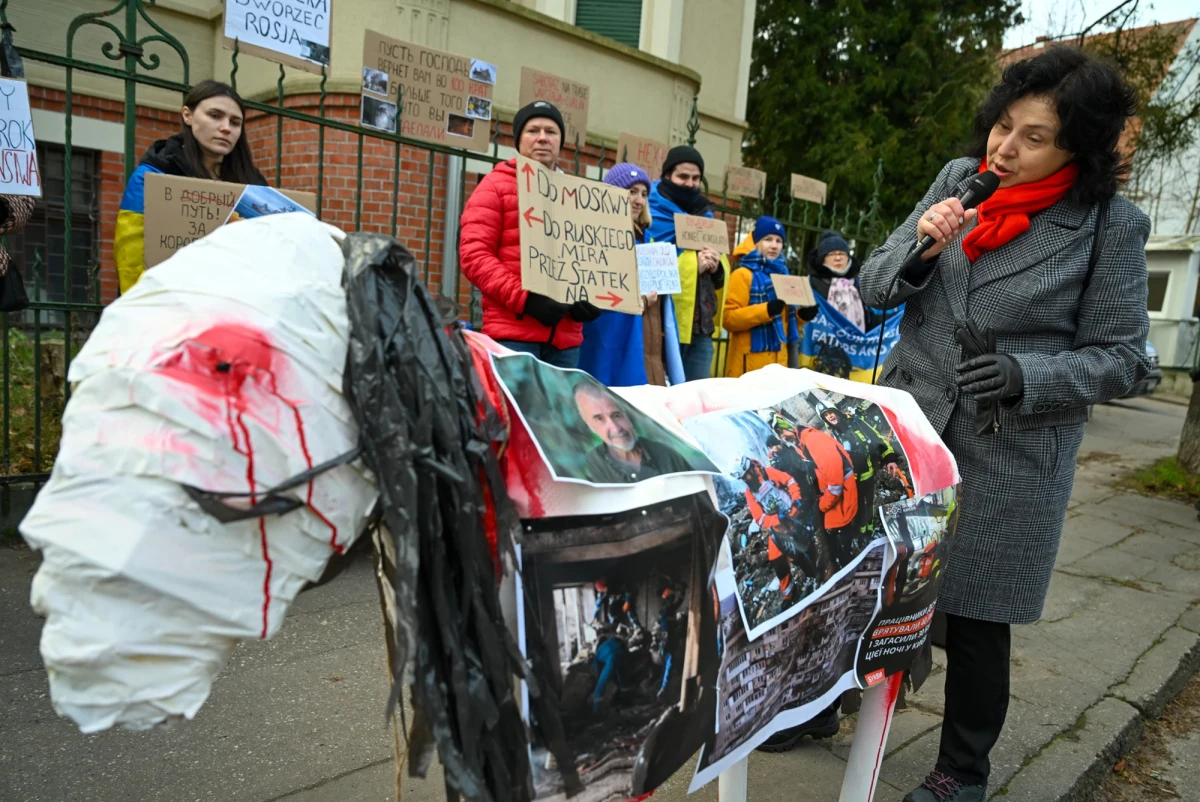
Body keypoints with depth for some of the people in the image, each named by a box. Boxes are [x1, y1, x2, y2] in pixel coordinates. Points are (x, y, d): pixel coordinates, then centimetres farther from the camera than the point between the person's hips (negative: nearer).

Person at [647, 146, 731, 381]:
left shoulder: (705, 217, 18)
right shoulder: (651, 214, -2)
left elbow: (721, 273, 20)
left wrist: (717, 267, -3)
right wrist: (692, 263, -18)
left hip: (701, 325, 7)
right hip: (664, 324, -6)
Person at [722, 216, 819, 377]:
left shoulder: (782, 275, 15)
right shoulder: (743, 274, -5)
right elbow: (729, 319, -15)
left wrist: (802, 315, 2)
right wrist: (767, 310, -25)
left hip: (778, 361, 7)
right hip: (750, 362, -7)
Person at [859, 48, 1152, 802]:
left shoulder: (1111, 224, -8)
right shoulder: (959, 179, 2)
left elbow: (1120, 357, -4)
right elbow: (875, 286, 4)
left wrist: (1026, 378, -22)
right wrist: (919, 248, -17)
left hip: (1008, 457, -3)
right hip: (904, 422, 4)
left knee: (975, 614, 9)